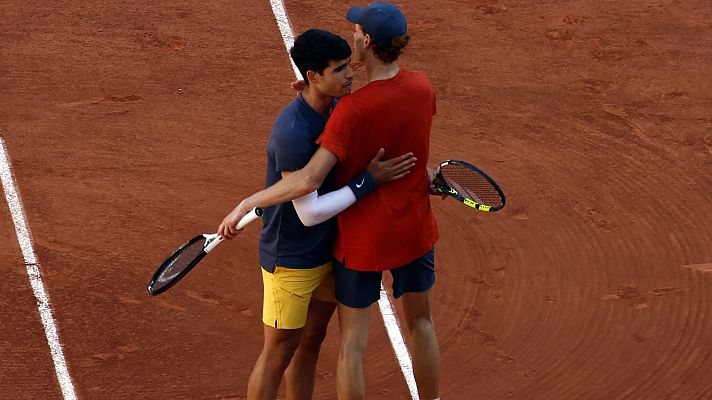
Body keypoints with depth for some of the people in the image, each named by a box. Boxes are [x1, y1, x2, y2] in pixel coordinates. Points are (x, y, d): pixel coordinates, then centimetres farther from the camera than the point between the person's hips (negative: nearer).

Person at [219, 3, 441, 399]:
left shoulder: (353, 110, -28)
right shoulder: (422, 87, -11)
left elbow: (309, 179, -33)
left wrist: (248, 203, -25)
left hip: (363, 238, -5)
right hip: (415, 229, 5)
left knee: (352, 340, 11)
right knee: (421, 322, 23)